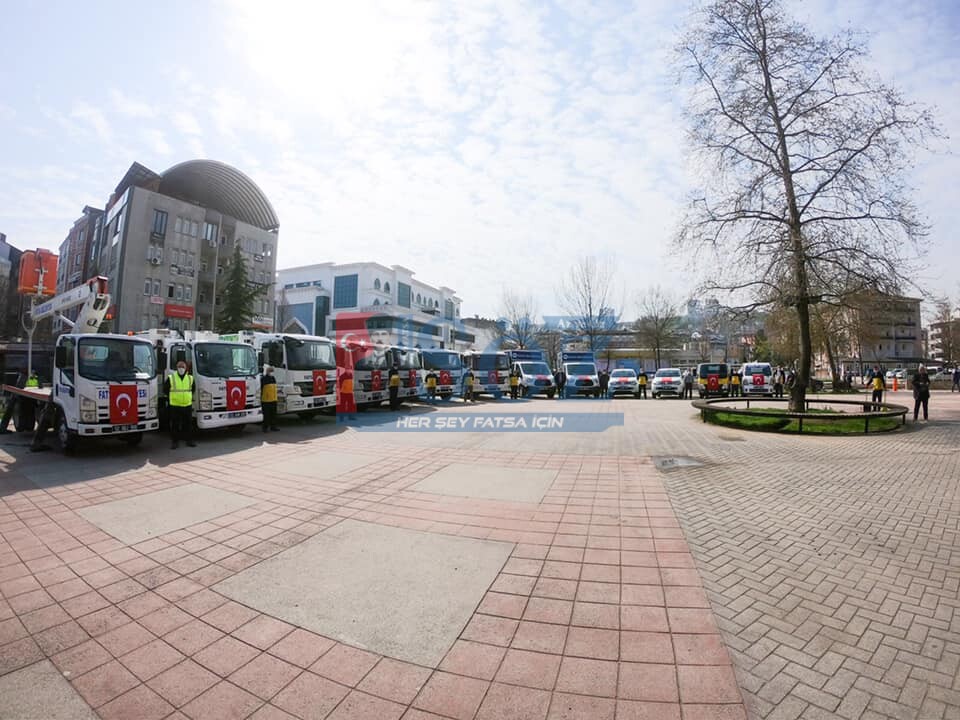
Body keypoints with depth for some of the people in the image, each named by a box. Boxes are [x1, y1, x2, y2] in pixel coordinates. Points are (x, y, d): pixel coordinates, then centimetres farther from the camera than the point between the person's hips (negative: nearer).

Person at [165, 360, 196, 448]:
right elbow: (165, 390, 8)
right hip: (174, 406, -2)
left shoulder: (190, 378, 8)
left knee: (188, 424, 8)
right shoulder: (171, 378, -1)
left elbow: (193, 390, 22)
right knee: (175, 425, 2)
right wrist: (172, 397, 10)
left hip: (187, 405, 2)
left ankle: (189, 440, 16)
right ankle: (174, 441, 10)